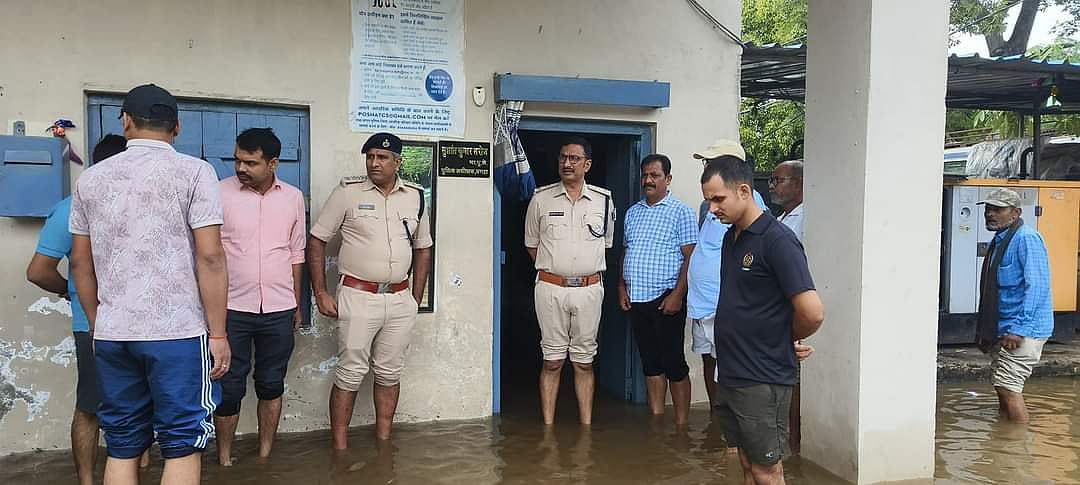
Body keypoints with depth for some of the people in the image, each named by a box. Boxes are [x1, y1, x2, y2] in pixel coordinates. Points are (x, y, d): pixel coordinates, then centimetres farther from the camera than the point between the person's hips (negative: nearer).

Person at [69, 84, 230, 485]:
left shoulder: (91, 179, 9)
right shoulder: (193, 172, -6)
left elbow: (81, 262, 13)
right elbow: (210, 257, -12)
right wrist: (218, 333, -7)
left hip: (111, 334, 5)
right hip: (178, 331, -4)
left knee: (121, 447, 14)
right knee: (182, 445, 4)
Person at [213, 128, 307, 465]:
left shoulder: (293, 197, 4)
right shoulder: (220, 193, -6)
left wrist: (296, 304, 13)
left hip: (279, 310, 3)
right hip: (232, 309, -2)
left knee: (271, 385, 12)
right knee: (229, 388, 5)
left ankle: (265, 454, 26)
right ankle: (224, 458, 22)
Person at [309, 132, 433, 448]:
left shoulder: (415, 197, 6)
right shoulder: (348, 192, -4)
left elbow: (423, 248, 15)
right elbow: (316, 240, -1)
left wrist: (416, 300, 10)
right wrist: (321, 294, -7)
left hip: (400, 300, 4)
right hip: (358, 297, -3)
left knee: (390, 373, 12)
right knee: (350, 374, 0)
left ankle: (384, 441, 24)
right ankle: (340, 448, 11)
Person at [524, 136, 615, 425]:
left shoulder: (604, 200, 6)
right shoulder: (542, 199, 3)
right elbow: (531, 244, 13)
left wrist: (588, 270, 10)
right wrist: (553, 268, 6)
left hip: (589, 289, 1)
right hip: (551, 288, -1)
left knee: (584, 361, 8)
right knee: (552, 360, 3)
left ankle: (587, 427, 15)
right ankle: (548, 427, 9)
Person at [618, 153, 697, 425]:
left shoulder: (680, 211, -4)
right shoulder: (633, 212, 15)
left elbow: (690, 256, -9)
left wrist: (678, 294, -16)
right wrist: (622, 286, 10)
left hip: (666, 299, -6)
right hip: (636, 299, 6)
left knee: (674, 363, -2)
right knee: (650, 361, 12)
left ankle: (681, 424, 7)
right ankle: (656, 419, 21)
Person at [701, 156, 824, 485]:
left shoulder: (777, 240, -17)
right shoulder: (731, 237, 10)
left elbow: (812, 312, -23)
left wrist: (786, 339, -4)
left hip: (762, 381, -8)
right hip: (729, 375, 8)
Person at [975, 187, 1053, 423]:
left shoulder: (1026, 238, -14)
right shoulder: (999, 241, 14)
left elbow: (1037, 286, -22)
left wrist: (1018, 330, -26)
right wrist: (985, 331, 21)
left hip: (1023, 331, -9)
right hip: (1001, 329, 9)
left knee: (1008, 388, -10)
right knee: (1002, 388, 14)